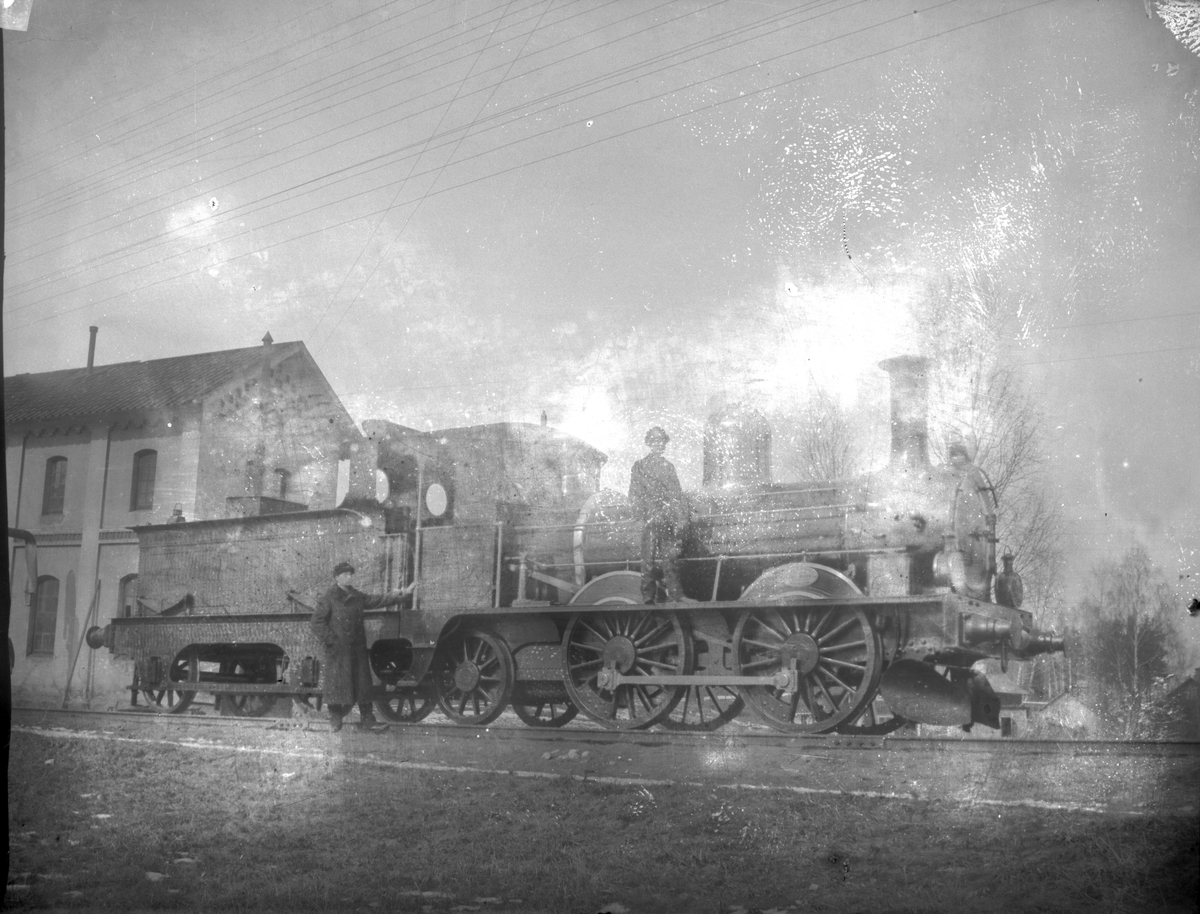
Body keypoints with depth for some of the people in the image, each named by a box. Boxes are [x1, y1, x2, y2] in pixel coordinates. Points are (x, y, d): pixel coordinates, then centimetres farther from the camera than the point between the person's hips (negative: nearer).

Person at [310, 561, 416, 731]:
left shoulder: (357, 596, 11)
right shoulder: (329, 598, -7)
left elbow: (377, 599, 15)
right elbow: (317, 622, -9)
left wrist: (402, 594, 12)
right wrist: (331, 639, -14)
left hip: (357, 647, 6)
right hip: (338, 650, -6)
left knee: (362, 684, 7)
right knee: (338, 684, -2)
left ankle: (367, 720, 12)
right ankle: (335, 720, 12)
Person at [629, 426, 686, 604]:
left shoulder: (668, 466, 16)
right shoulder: (639, 467, 9)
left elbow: (677, 494, 13)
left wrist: (679, 519, 5)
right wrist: (645, 516, -5)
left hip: (670, 521, 2)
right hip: (651, 521, -2)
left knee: (671, 560, 0)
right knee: (649, 561, -7)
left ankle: (675, 598, 1)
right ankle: (648, 599, -5)